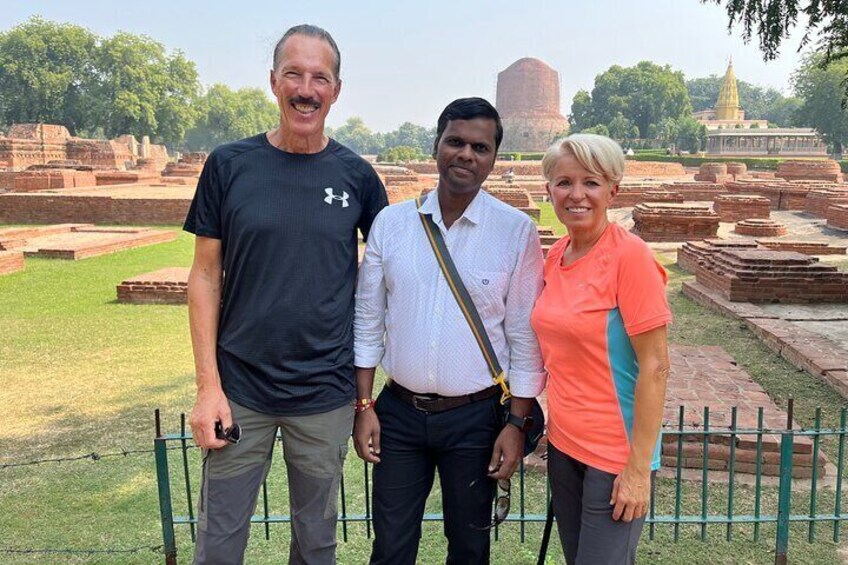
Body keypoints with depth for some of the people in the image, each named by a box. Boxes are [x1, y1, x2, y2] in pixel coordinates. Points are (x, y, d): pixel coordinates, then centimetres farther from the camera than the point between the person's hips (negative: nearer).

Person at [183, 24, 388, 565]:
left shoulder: (356, 175, -1)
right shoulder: (229, 165, -3)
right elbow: (206, 276, 0)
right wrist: (208, 385, -6)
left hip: (326, 395, 1)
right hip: (240, 390, 0)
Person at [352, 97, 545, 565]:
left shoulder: (516, 231, -8)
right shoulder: (391, 222, -1)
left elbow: (524, 335, -5)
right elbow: (367, 320, 3)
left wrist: (517, 423, -6)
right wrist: (364, 407, 1)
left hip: (475, 416, -1)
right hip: (399, 411, 2)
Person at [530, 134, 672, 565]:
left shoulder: (630, 256, -17)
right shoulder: (557, 255, 3)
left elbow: (655, 367, -18)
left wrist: (639, 469, -17)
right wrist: (553, 424, 12)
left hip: (615, 452, -7)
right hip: (563, 443, 7)